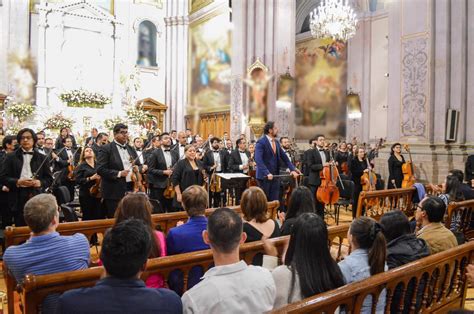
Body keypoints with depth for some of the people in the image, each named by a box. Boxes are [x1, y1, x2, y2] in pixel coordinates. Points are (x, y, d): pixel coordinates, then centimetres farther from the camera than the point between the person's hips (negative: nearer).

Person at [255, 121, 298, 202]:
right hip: (264, 177, -6)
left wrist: (293, 169, 0)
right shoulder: (261, 142, -11)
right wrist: (267, 173, -32)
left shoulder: (276, 143, 12)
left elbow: (284, 157, 12)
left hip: (275, 177, 6)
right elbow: (258, 160, -22)